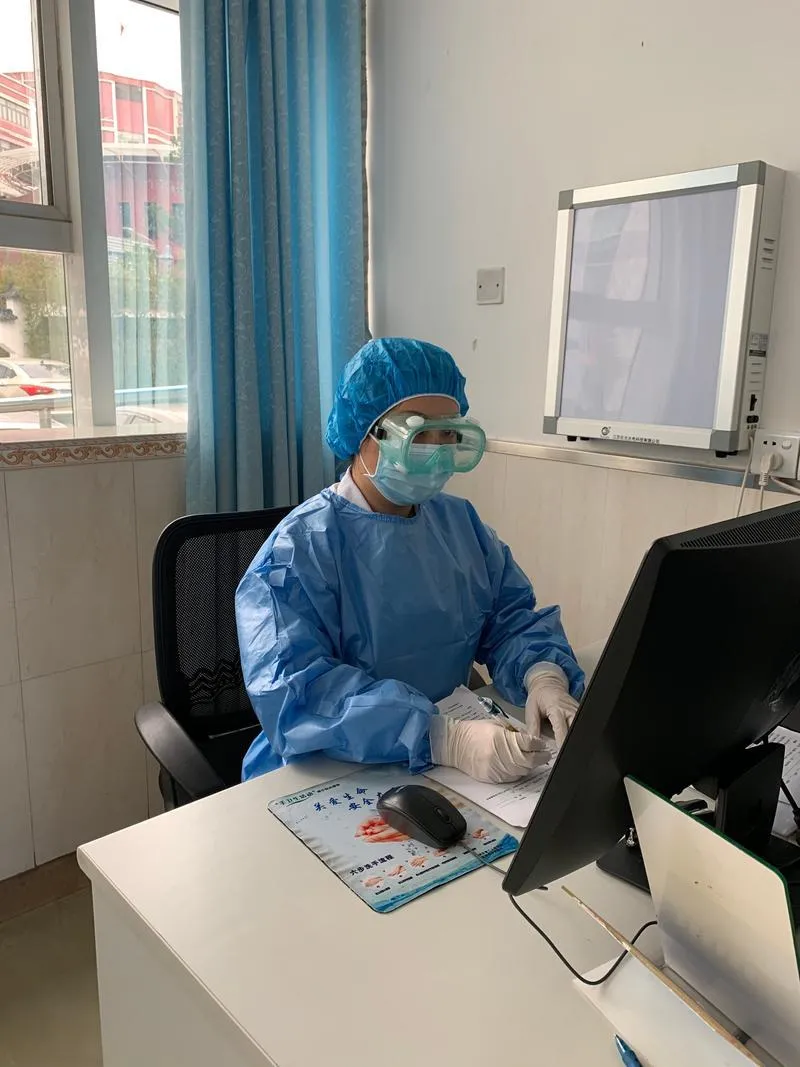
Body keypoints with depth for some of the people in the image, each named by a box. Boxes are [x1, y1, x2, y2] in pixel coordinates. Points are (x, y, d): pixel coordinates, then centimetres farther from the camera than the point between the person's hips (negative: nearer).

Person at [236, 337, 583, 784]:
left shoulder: (463, 523, 8)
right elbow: (295, 691, -24)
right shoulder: (299, 548, -13)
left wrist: (544, 677, -16)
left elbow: (512, 617, 7)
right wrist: (446, 740, -34)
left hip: (453, 775, 5)